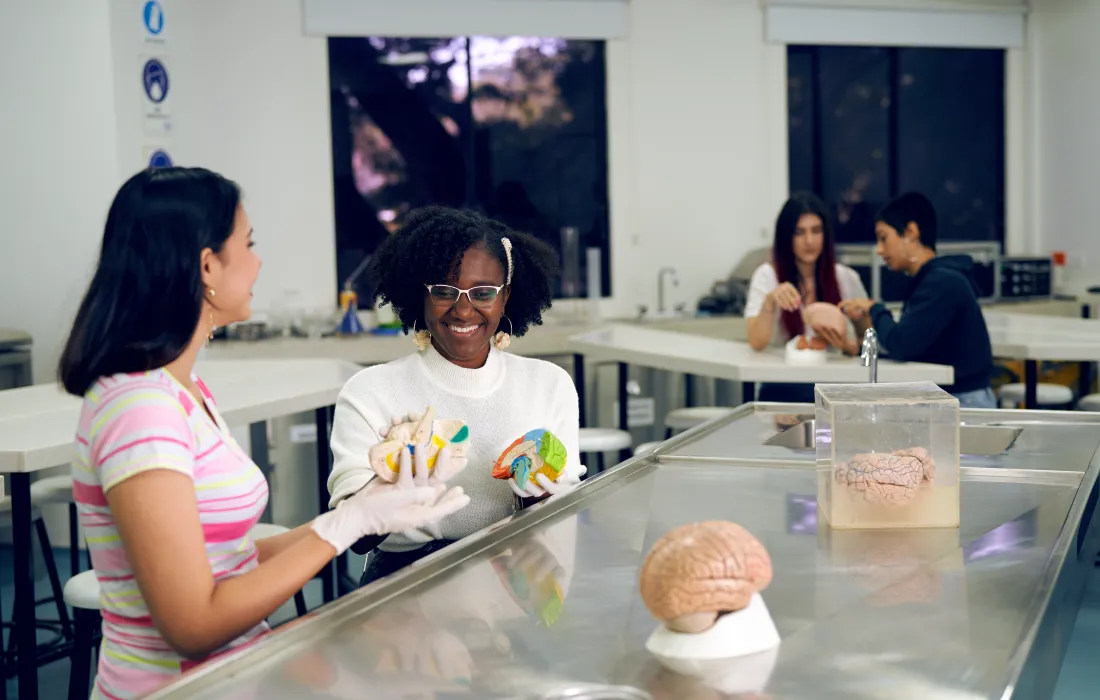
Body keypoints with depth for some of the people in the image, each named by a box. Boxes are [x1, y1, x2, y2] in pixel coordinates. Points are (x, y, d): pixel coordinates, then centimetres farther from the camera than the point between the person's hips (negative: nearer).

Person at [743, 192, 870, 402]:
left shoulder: (846, 278, 8)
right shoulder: (767, 275, 1)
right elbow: (757, 343, -11)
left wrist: (845, 344, -15)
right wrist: (770, 302, -29)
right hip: (782, 390, -2)